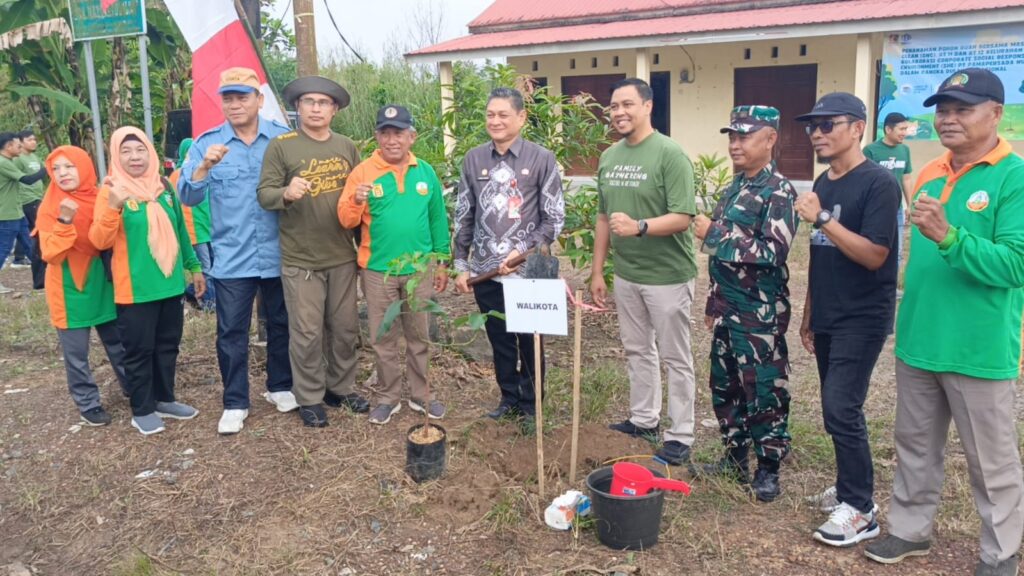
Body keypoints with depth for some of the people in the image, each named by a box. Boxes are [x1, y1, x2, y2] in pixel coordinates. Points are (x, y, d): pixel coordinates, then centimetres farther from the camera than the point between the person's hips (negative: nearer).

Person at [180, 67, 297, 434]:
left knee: (281, 325, 14)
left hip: (278, 254, 1)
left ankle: (280, 387, 33)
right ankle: (235, 403, 18)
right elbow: (188, 197, -9)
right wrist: (205, 166, -26)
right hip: (232, 258, -1)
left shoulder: (284, 138, 0)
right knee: (232, 333, 5)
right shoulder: (207, 143, -1)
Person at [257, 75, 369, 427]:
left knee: (345, 327, 14)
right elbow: (264, 195, -10)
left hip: (342, 256, 4)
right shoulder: (280, 146, -6)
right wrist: (286, 193, -30)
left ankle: (341, 387, 32)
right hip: (300, 260, -4)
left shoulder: (347, 147, 7)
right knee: (307, 333, 3)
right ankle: (309, 399, 20)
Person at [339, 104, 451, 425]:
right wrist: (356, 201, -28)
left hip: (419, 270, 2)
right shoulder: (363, 172, -5)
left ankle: (420, 394, 28)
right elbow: (346, 220, -7)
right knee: (383, 340, 10)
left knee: (420, 337, 13)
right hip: (378, 271, -1)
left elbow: (437, 220, 7)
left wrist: (441, 262, 7)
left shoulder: (426, 173, 3)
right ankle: (388, 397, 25)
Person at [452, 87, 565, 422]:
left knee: (529, 340, 10)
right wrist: (461, 265, 7)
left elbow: (554, 218, -5)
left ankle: (531, 403, 28)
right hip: (485, 272, 3)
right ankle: (509, 398, 33)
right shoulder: (473, 159, 5)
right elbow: (463, 216, 10)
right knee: (499, 341, 15)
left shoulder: (541, 159, -6)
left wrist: (523, 251, -13)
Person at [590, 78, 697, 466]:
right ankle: (643, 420, 34)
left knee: (674, 358, 5)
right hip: (625, 274, 7)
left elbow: (683, 218, -19)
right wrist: (597, 271, 12)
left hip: (667, 276, -6)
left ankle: (680, 437, 16)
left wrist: (639, 227, -35)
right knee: (637, 350, 18)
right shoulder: (609, 157, 7)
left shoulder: (670, 154, -14)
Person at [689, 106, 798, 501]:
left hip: (760, 314, -8)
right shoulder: (736, 188, 12)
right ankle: (735, 457, 30)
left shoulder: (779, 191, -12)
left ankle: (768, 469, 18)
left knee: (765, 392, 3)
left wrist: (714, 235, -21)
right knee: (724, 386, 15)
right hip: (728, 309, 8)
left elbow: (772, 251, -24)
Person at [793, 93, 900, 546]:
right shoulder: (823, 184, 11)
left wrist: (822, 218, -23)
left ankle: (861, 510, 4)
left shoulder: (878, 183, -12)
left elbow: (873, 255, -20)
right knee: (837, 410, 14)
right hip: (827, 318, 8)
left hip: (862, 320, -8)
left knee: (841, 410, -9)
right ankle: (849, 488, 29)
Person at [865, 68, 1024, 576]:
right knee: (914, 445, 18)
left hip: (979, 349, -6)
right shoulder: (929, 175, 8)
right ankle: (909, 529, 34)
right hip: (919, 342, 6)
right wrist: (909, 323, 14)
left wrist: (948, 237, -32)